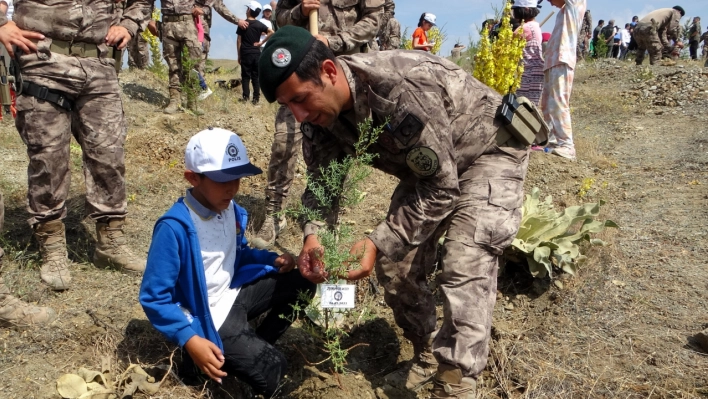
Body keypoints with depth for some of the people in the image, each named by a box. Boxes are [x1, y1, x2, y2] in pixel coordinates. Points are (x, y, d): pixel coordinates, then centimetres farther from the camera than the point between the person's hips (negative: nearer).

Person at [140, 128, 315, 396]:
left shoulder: (230, 209, -2)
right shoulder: (174, 228, -26)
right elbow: (154, 298, -22)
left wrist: (273, 259, 0)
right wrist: (190, 340, -30)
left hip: (233, 294, 8)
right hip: (209, 319, -8)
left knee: (301, 282, 5)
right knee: (272, 372, -16)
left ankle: (256, 347, 8)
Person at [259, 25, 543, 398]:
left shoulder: (402, 90, -39)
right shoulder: (320, 107, -15)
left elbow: (441, 187, -32)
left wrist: (378, 242, -37)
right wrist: (314, 235, -24)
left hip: (489, 152, -7)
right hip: (426, 167, 8)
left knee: (464, 268, -21)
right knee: (394, 264, 5)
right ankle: (426, 352, 27)